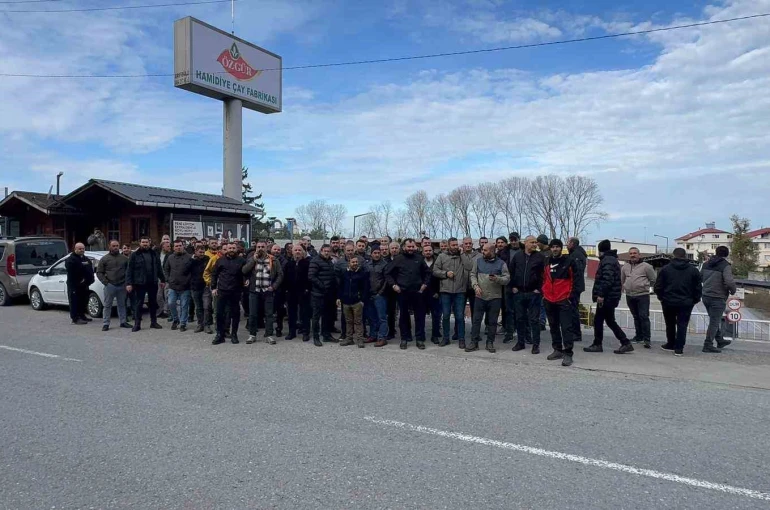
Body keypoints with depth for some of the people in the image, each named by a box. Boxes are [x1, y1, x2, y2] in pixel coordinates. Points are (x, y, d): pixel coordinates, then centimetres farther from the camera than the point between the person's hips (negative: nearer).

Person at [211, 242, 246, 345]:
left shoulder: (241, 261, 3)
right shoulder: (220, 260, 6)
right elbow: (214, 274, 10)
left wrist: (243, 287, -3)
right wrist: (213, 287, 4)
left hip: (236, 291, -1)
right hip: (222, 291, 1)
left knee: (235, 313, 6)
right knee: (219, 312, 2)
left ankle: (234, 334, 18)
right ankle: (220, 334, 13)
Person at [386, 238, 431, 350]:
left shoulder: (419, 258, 7)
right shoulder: (398, 259, 2)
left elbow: (427, 273, 17)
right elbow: (388, 273, 6)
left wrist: (425, 284, 6)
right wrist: (393, 285, -2)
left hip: (417, 292, 1)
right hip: (402, 292, -1)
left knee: (420, 316, 2)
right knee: (403, 316, 6)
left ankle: (420, 339, 10)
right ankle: (404, 338, 16)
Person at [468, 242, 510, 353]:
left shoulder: (501, 263, 1)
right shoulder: (478, 261, 6)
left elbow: (507, 278, -2)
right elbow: (473, 275, 7)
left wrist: (497, 279, -21)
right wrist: (476, 286, -10)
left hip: (495, 297, -1)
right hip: (480, 296, 1)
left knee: (492, 321, 5)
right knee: (476, 320, 3)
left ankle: (490, 343, 17)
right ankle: (474, 342, 10)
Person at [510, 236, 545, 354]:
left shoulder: (540, 256, -1)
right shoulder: (517, 255, 6)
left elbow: (544, 274, -3)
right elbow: (511, 272, 11)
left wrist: (539, 289, -8)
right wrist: (513, 287, 4)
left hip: (534, 293, -3)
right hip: (519, 293, 3)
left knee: (534, 319, 1)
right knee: (520, 318, 9)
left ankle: (536, 344, 8)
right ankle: (521, 342, 20)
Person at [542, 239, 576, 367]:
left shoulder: (569, 262, -3)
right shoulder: (547, 263, 10)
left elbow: (575, 279, -1)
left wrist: (571, 296, -5)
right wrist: (544, 293, 10)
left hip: (564, 300, -5)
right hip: (549, 300, 5)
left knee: (566, 327, -8)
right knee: (553, 326, 12)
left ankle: (568, 354, -8)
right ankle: (558, 350, 22)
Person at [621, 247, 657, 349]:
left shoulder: (646, 266, -4)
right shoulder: (625, 267, 11)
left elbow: (653, 280, 3)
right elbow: (621, 280, 25)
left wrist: (645, 286, 8)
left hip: (643, 295, -5)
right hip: (629, 296, 5)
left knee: (644, 317, -10)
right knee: (636, 317, 15)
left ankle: (646, 338, -6)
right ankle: (639, 336, 25)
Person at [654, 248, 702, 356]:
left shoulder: (665, 269, -4)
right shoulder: (693, 270, -1)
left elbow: (658, 286, -4)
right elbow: (698, 288, 1)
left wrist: (662, 298, 11)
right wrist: (694, 300, 13)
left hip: (668, 302, 0)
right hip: (686, 303, 0)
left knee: (670, 324, 15)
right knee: (682, 325, 3)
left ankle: (671, 344, 28)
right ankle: (679, 348, -1)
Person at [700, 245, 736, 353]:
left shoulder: (706, 264, 8)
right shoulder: (726, 266, -13)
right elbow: (729, 281, -24)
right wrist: (733, 290, -6)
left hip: (706, 296, 7)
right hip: (718, 298, -7)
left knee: (715, 320, 22)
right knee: (714, 322, 1)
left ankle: (720, 341, 36)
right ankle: (708, 345, 3)